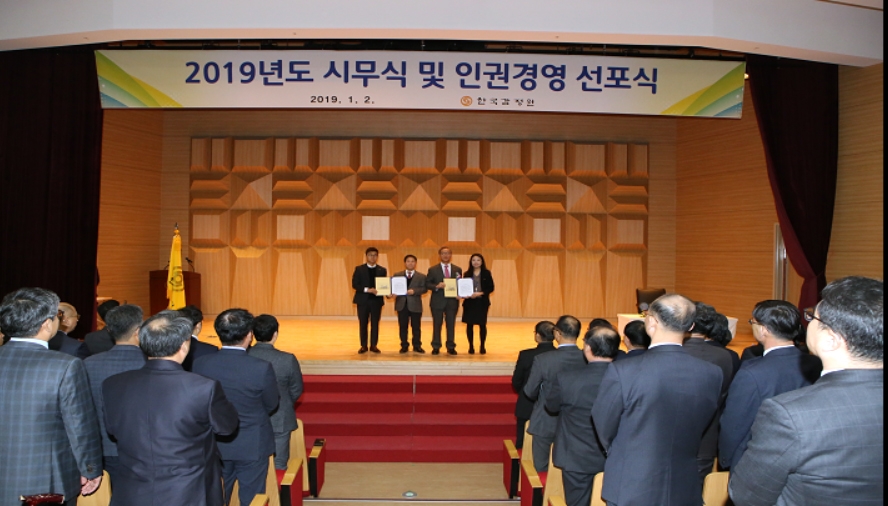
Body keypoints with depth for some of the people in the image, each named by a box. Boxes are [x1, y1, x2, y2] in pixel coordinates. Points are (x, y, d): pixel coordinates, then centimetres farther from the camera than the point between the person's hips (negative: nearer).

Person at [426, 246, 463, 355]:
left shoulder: (457, 270, 9)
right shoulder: (433, 269, 3)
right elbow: (427, 284, 0)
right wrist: (437, 286, -18)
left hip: (452, 301, 1)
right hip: (437, 301, -1)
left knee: (451, 325, 4)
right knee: (437, 325, 5)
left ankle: (451, 347, 13)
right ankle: (436, 347, 14)